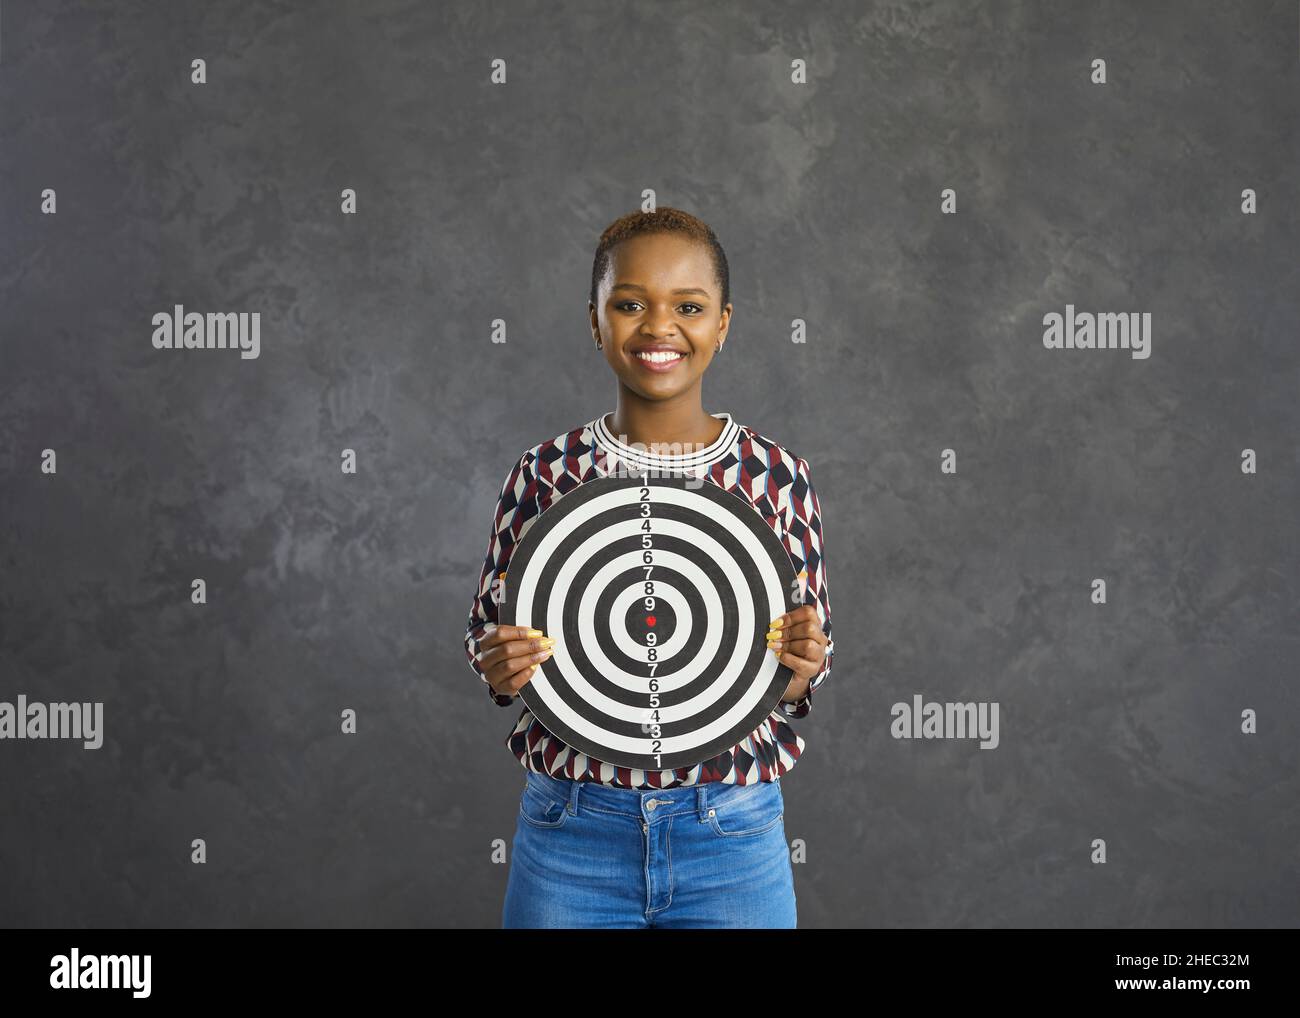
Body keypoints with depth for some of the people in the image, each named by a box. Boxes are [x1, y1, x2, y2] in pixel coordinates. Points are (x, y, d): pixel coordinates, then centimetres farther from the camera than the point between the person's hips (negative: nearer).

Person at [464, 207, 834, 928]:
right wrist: (502, 669, -13)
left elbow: (802, 681, 5)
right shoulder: (545, 475, -2)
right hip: (570, 834, 0)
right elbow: (486, 631, 7)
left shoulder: (775, 478, -1)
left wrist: (801, 666, -15)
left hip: (730, 840, 0)